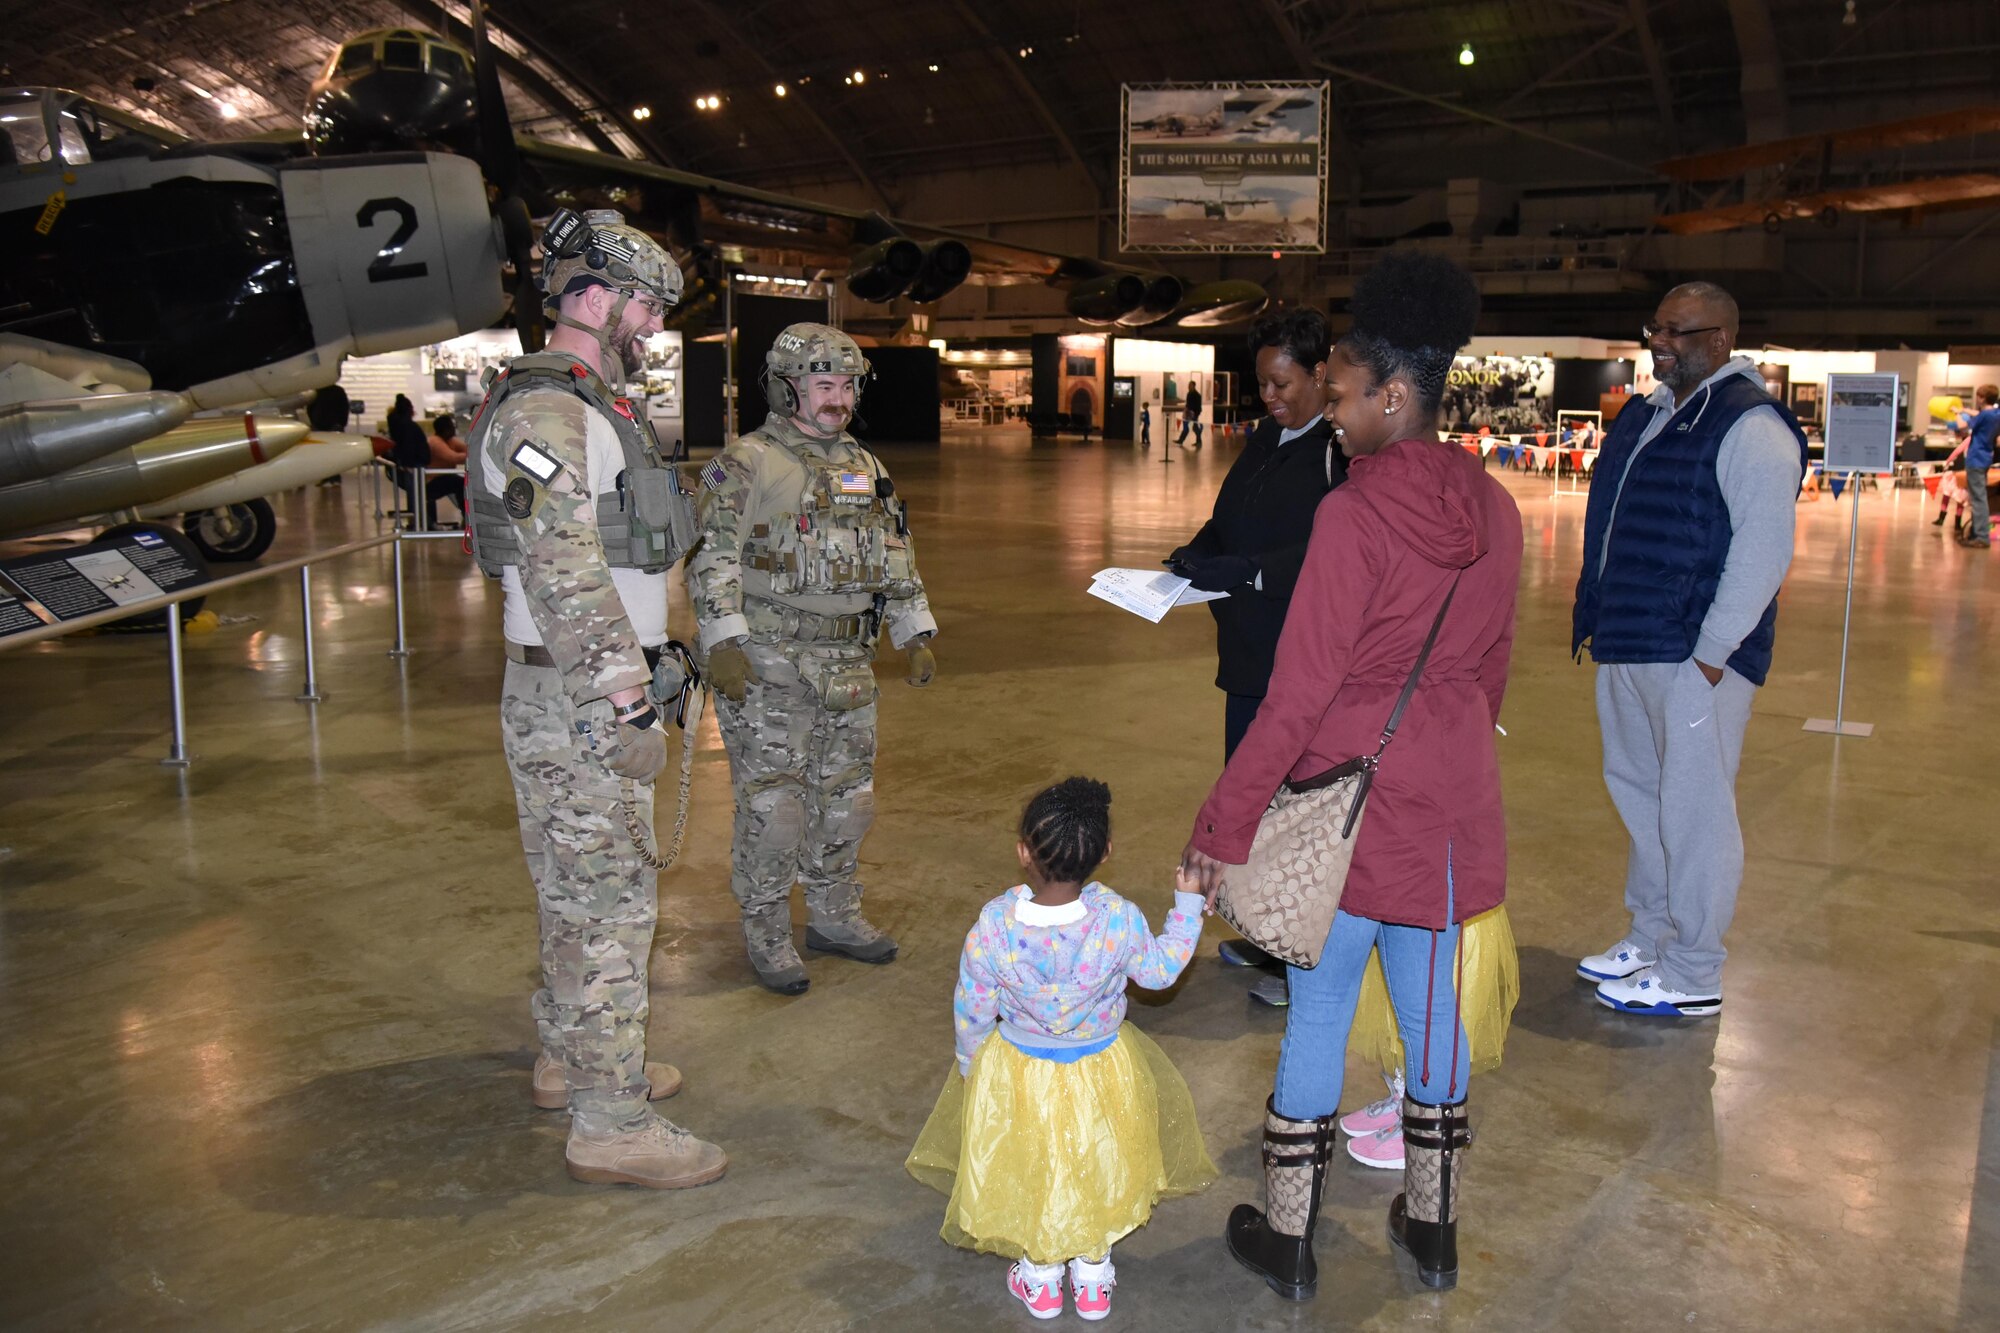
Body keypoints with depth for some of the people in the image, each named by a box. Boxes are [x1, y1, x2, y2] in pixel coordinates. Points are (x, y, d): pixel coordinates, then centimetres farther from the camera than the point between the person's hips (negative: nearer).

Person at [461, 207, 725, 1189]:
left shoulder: (590, 407, 16)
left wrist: (644, 670, 25)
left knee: (580, 893, 20)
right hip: (578, 704, -11)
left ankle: (571, 1060, 36)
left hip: (581, 695, 11)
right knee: (608, 905, -4)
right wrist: (627, 709, -25)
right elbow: (568, 580, -25)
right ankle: (610, 1126, 6)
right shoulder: (545, 411, -18)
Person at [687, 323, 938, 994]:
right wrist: (722, 643, -20)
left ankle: (835, 916, 30)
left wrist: (917, 634, 13)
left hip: (847, 665, 7)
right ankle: (767, 933, 14)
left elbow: (896, 558, 19)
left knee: (848, 799, 13)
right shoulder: (746, 465, -7)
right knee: (773, 806, -2)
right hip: (769, 666, -7)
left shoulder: (865, 468, 14)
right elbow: (711, 559, -12)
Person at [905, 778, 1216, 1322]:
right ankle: (1093, 1275, 44)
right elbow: (1160, 971, -7)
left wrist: (972, 1066, 7)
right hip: (1102, 1072, 1)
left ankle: (1040, 1278, 43)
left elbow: (972, 1013, -13)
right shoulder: (1119, 920, -27)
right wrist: (1187, 903, 5)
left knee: (1027, 1171, 27)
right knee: (1096, 1169, 28)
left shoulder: (992, 926, -28)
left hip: (1017, 1074, 0)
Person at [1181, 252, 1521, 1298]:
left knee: (1317, 1009, 7)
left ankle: (1287, 1238, 22)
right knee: (1433, 1001, 17)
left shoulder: (1354, 514, -19)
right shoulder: (1492, 510, 2)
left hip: (1349, 802, -6)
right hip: (1453, 804, 6)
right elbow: (1492, 668, 11)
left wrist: (1222, 824, -14)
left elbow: (1297, 694, -20)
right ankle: (1433, 1226, 33)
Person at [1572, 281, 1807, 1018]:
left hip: (1695, 657, -9)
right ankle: (1649, 937, 31)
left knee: (1692, 810, -2)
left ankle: (1693, 975, 9)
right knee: (1639, 794, 16)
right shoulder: (1646, 416, 16)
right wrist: (1591, 612, 17)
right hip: (1626, 646, 9)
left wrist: (1713, 650, -20)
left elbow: (1764, 549, -19)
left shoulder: (1750, 425, -12)